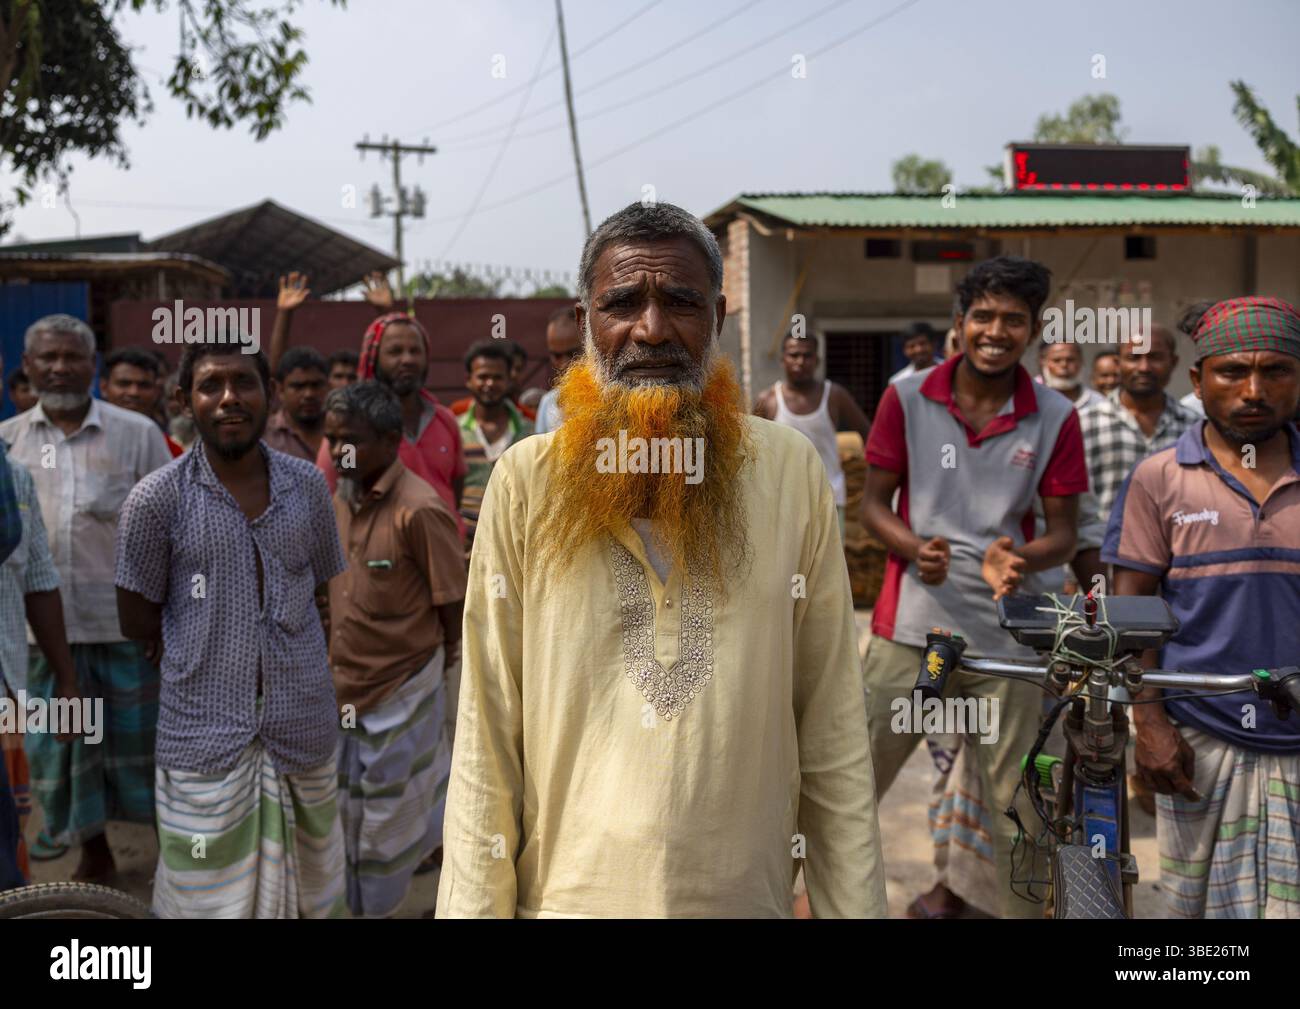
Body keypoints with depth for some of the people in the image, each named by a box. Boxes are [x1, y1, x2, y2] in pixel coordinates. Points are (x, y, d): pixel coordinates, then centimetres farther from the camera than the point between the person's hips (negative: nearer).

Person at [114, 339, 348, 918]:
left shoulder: (307, 485, 2)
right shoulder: (158, 497, -6)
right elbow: (137, 623, 0)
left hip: (304, 723, 3)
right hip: (205, 733, -2)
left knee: (309, 890, 14)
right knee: (212, 896, 5)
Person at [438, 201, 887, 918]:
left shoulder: (792, 471, -7)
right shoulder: (526, 479, -8)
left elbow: (834, 736, -5)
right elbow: (486, 742, -6)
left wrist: (855, 906, -5)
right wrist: (475, 906, -7)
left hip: (746, 894, 1)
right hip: (569, 893, 0)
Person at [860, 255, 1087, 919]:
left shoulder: (1056, 419, 1)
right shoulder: (905, 399, 0)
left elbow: (1063, 533, 4)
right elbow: (873, 503, 4)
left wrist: (1018, 558, -19)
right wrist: (915, 548, -17)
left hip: (1006, 638, 1)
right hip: (909, 630, 0)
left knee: (1015, 807, 9)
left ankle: (1025, 910, 29)